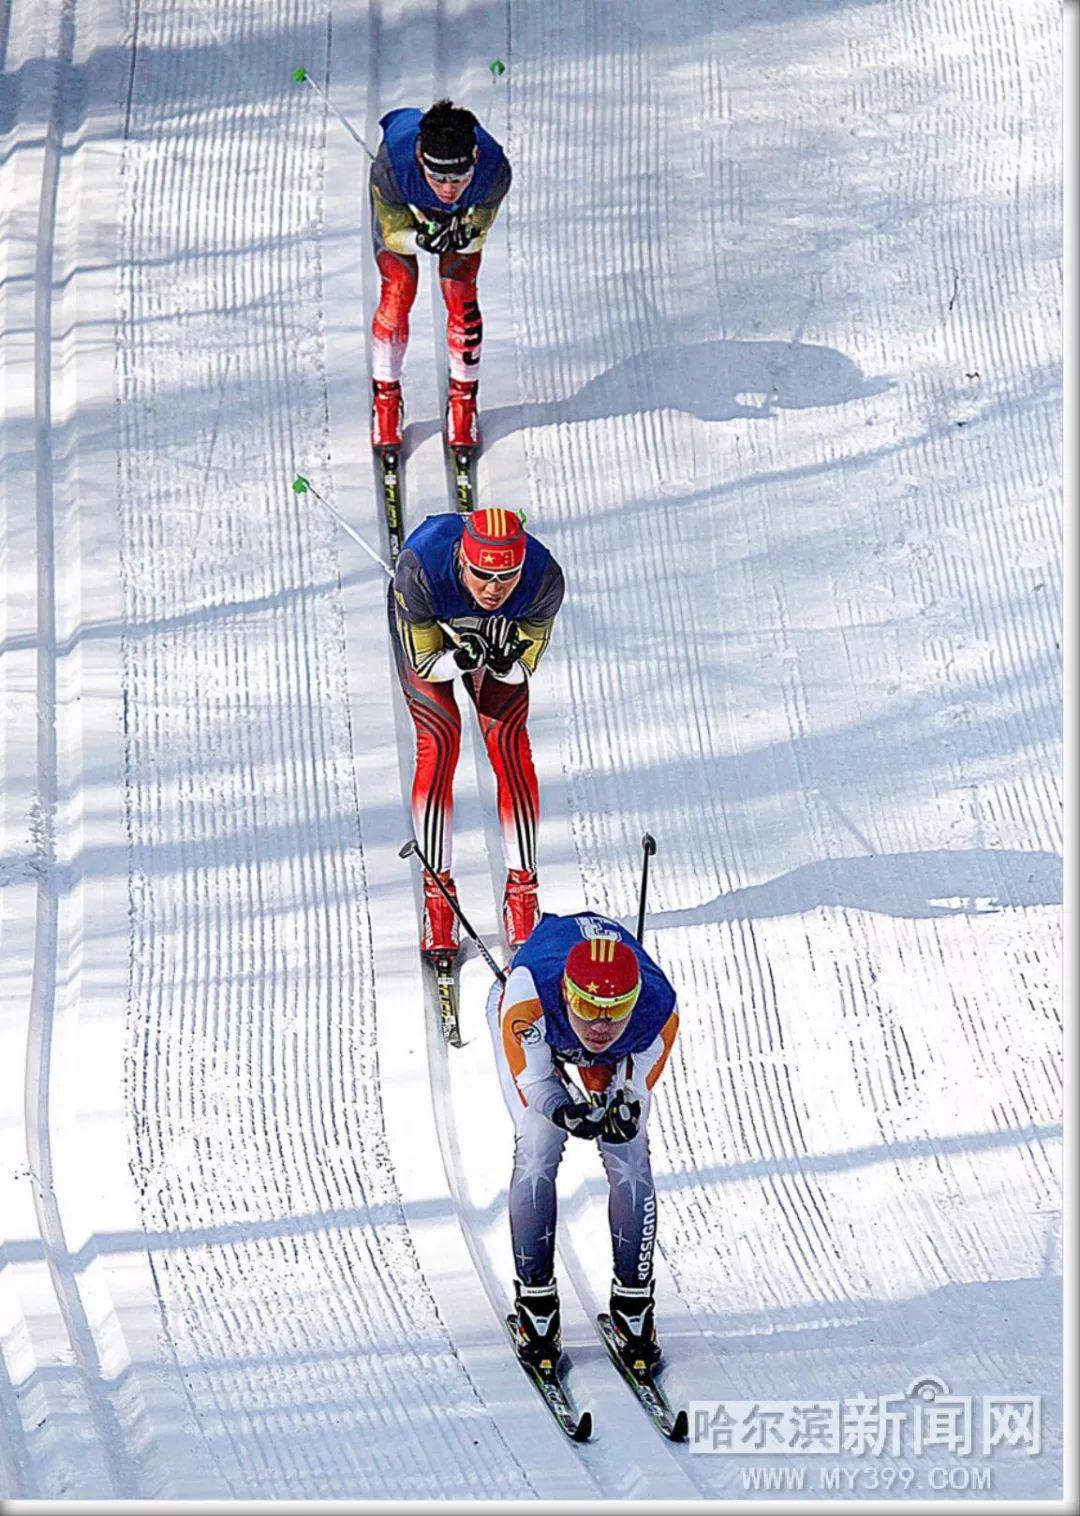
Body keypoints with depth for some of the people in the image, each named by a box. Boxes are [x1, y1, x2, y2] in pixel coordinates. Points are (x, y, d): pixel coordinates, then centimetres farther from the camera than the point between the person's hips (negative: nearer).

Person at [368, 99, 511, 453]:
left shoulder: (494, 171, -42)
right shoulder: (392, 167, -45)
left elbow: (478, 236, -24)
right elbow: (395, 234, -27)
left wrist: (465, 238, -47)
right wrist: (421, 240, -49)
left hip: (463, 213, 1)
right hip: (402, 206, -1)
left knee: (461, 298, -6)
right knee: (398, 293, -9)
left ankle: (463, 397, 16)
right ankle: (385, 397, 13)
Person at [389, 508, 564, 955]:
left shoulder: (545, 579, -37)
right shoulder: (420, 570, -42)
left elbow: (524, 669, -22)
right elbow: (425, 665, -28)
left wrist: (503, 664, -44)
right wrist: (459, 660, -49)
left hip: (500, 631, 2)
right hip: (424, 625, -1)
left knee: (507, 740, -11)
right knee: (439, 741, -14)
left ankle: (522, 891, -3)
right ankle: (437, 894, -6)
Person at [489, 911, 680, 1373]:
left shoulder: (659, 1013, -39)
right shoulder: (527, 1000, -45)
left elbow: (636, 1085, -22)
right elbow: (533, 1080, -30)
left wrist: (625, 1108, -45)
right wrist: (562, 1111, -52)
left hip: (617, 1061, 1)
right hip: (538, 1038, -1)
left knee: (630, 1161, -11)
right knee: (537, 1153, -16)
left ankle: (633, 1303, 3)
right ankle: (535, 1299, -2)